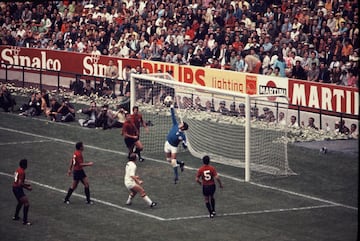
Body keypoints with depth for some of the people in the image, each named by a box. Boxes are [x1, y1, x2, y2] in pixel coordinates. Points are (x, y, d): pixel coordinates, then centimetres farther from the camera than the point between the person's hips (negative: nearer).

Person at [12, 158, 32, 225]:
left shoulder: (18, 170, 7)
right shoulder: (22, 172, -23)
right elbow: (20, 184, -27)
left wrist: (25, 184, 17)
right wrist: (27, 188, -16)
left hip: (15, 188, 10)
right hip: (18, 189, -10)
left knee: (20, 202, 29)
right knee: (27, 204, -8)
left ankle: (15, 216, 42)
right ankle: (25, 221, -6)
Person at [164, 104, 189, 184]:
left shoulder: (182, 135, -20)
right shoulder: (175, 125, -7)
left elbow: (185, 146, -21)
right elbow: (173, 116, -4)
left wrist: (183, 142, -42)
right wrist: (172, 108, -9)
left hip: (173, 147, -6)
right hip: (167, 143, 6)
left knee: (173, 160, -13)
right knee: (168, 159, 16)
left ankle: (176, 176, -2)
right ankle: (181, 163, 38)